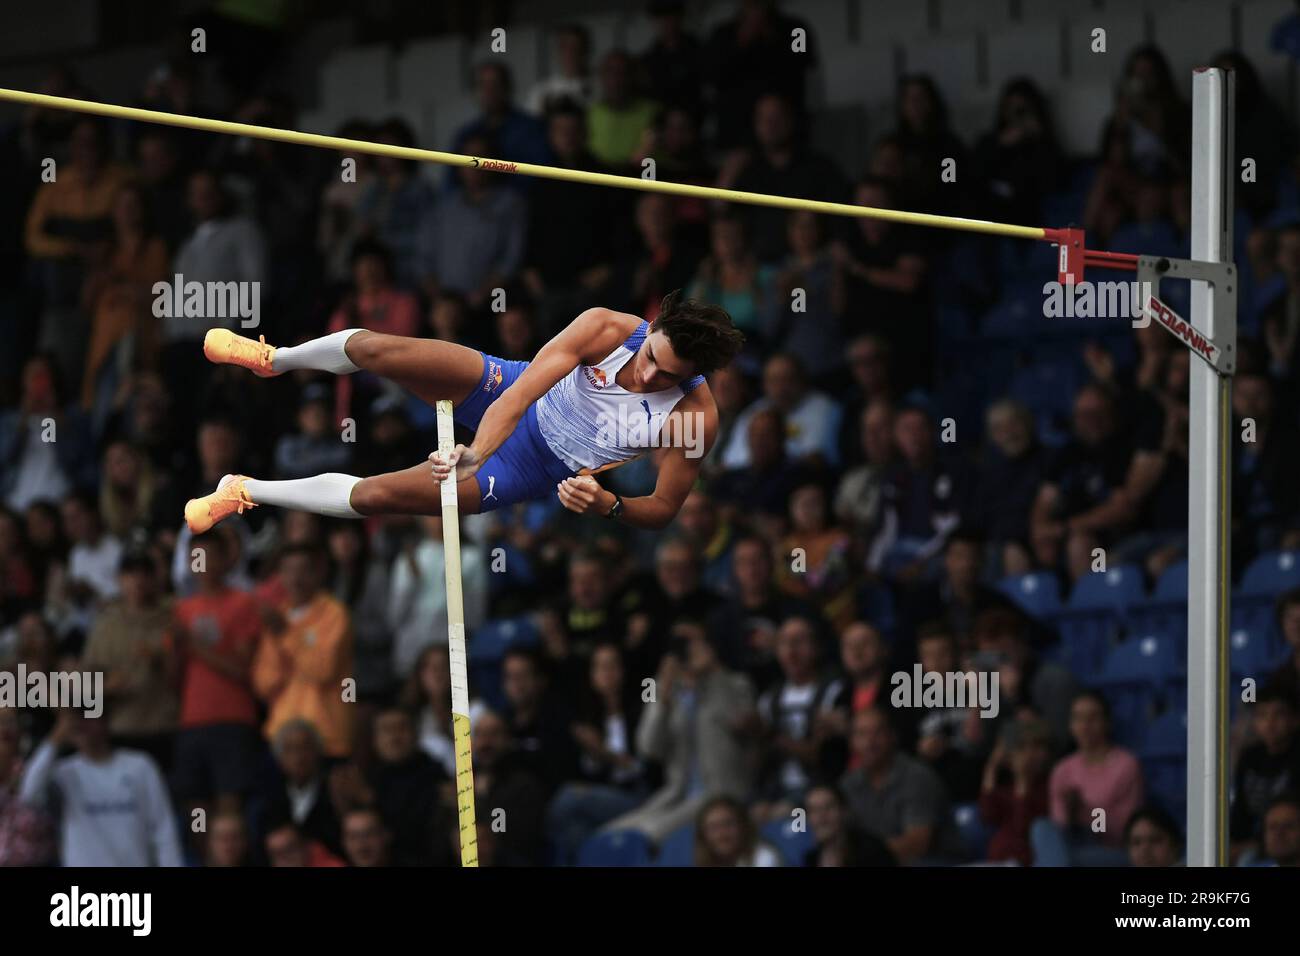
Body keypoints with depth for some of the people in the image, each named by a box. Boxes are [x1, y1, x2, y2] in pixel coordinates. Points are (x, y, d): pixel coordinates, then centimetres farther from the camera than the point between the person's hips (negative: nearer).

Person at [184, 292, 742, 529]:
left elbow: (663, 510, -17)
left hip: (532, 470, -1)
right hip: (510, 401, 1)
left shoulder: (694, 416, -29)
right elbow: (522, 391, -31)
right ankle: (275, 359, 26)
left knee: (374, 496, -12)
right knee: (377, 351, -12)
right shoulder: (607, 330, -27)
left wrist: (607, 506, -37)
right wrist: (476, 452, -46)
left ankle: (247, 492, 14)